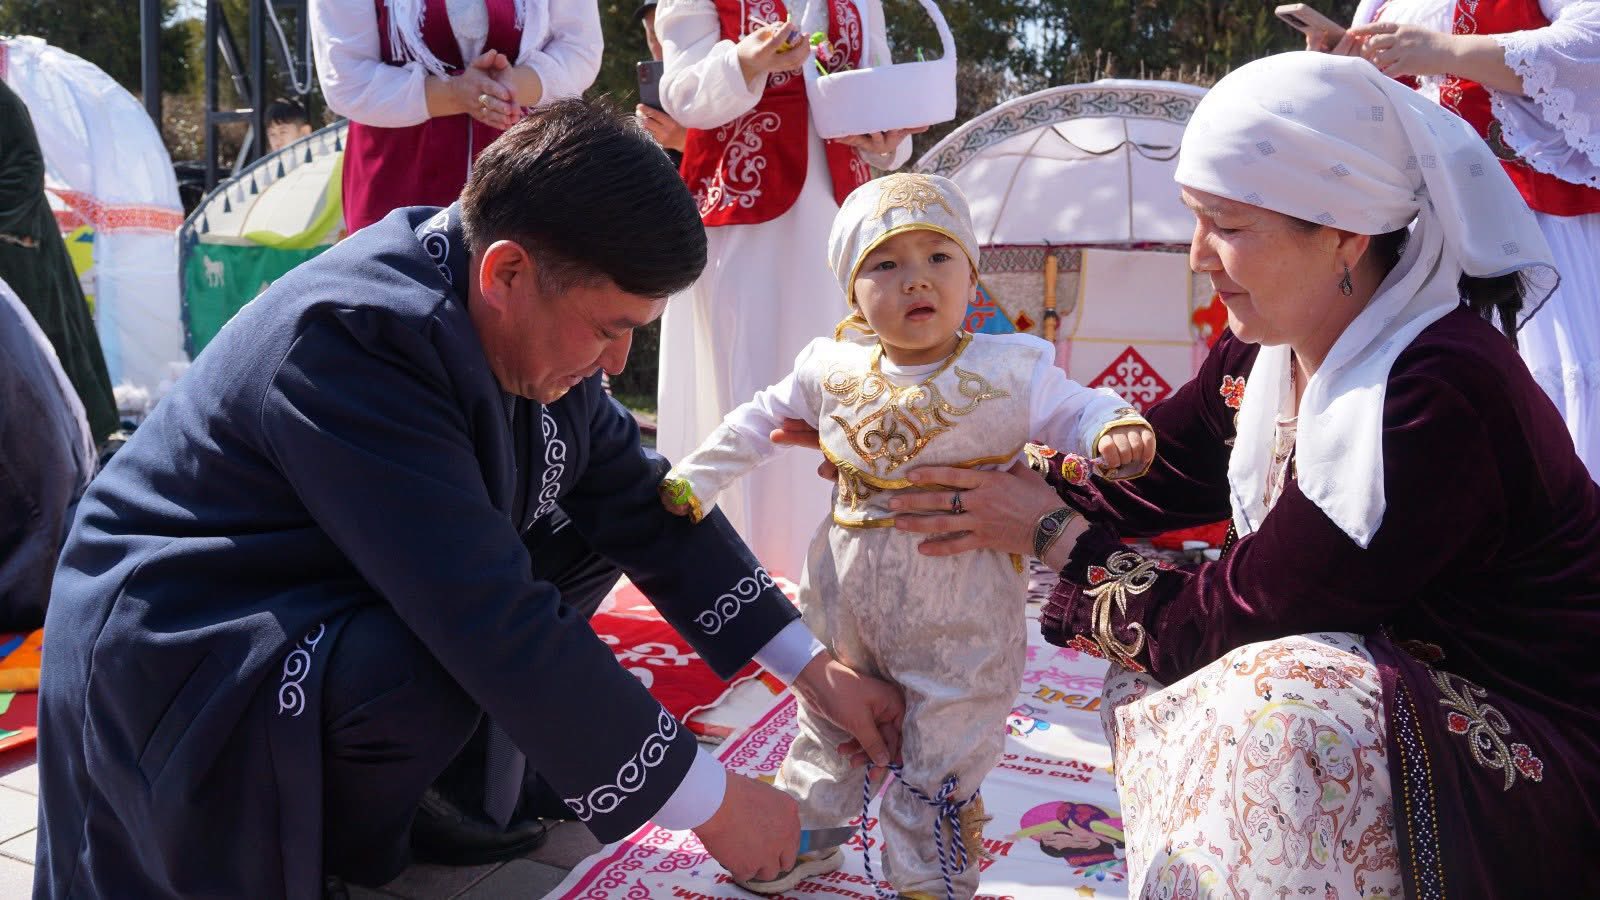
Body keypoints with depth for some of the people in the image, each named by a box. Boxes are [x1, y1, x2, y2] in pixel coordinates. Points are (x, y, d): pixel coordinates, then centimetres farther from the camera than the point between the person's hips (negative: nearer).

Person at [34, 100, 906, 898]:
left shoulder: (528, 320, -8)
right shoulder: (359, 336, -33)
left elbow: (640, 501, -1)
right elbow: (496, 631, -35)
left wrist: (812, 669, -2)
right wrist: (710, 805, -27)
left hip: (348, 593, 8)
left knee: (592, 529, -2)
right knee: (441, 672, -35)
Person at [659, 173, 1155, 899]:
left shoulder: (1012, 370, -11)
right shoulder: (830, 369, -3)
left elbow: (1075, 410, -6)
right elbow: (760, 423, 9)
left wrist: (1116, 430, -29)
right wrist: (691, 484, 11)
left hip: (959, 613, -3)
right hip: (846, 594, 4)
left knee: (945, 746, 8)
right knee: (828, 717, 23)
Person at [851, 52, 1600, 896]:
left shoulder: (1440, 397, -30)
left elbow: (1242, 616, -26)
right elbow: (1147, 468, 2)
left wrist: (1056, 532, -16)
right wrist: (986, 482, -4)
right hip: (1383, 664, 8)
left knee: (1275, 713, -30)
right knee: (1155, 662, 3)